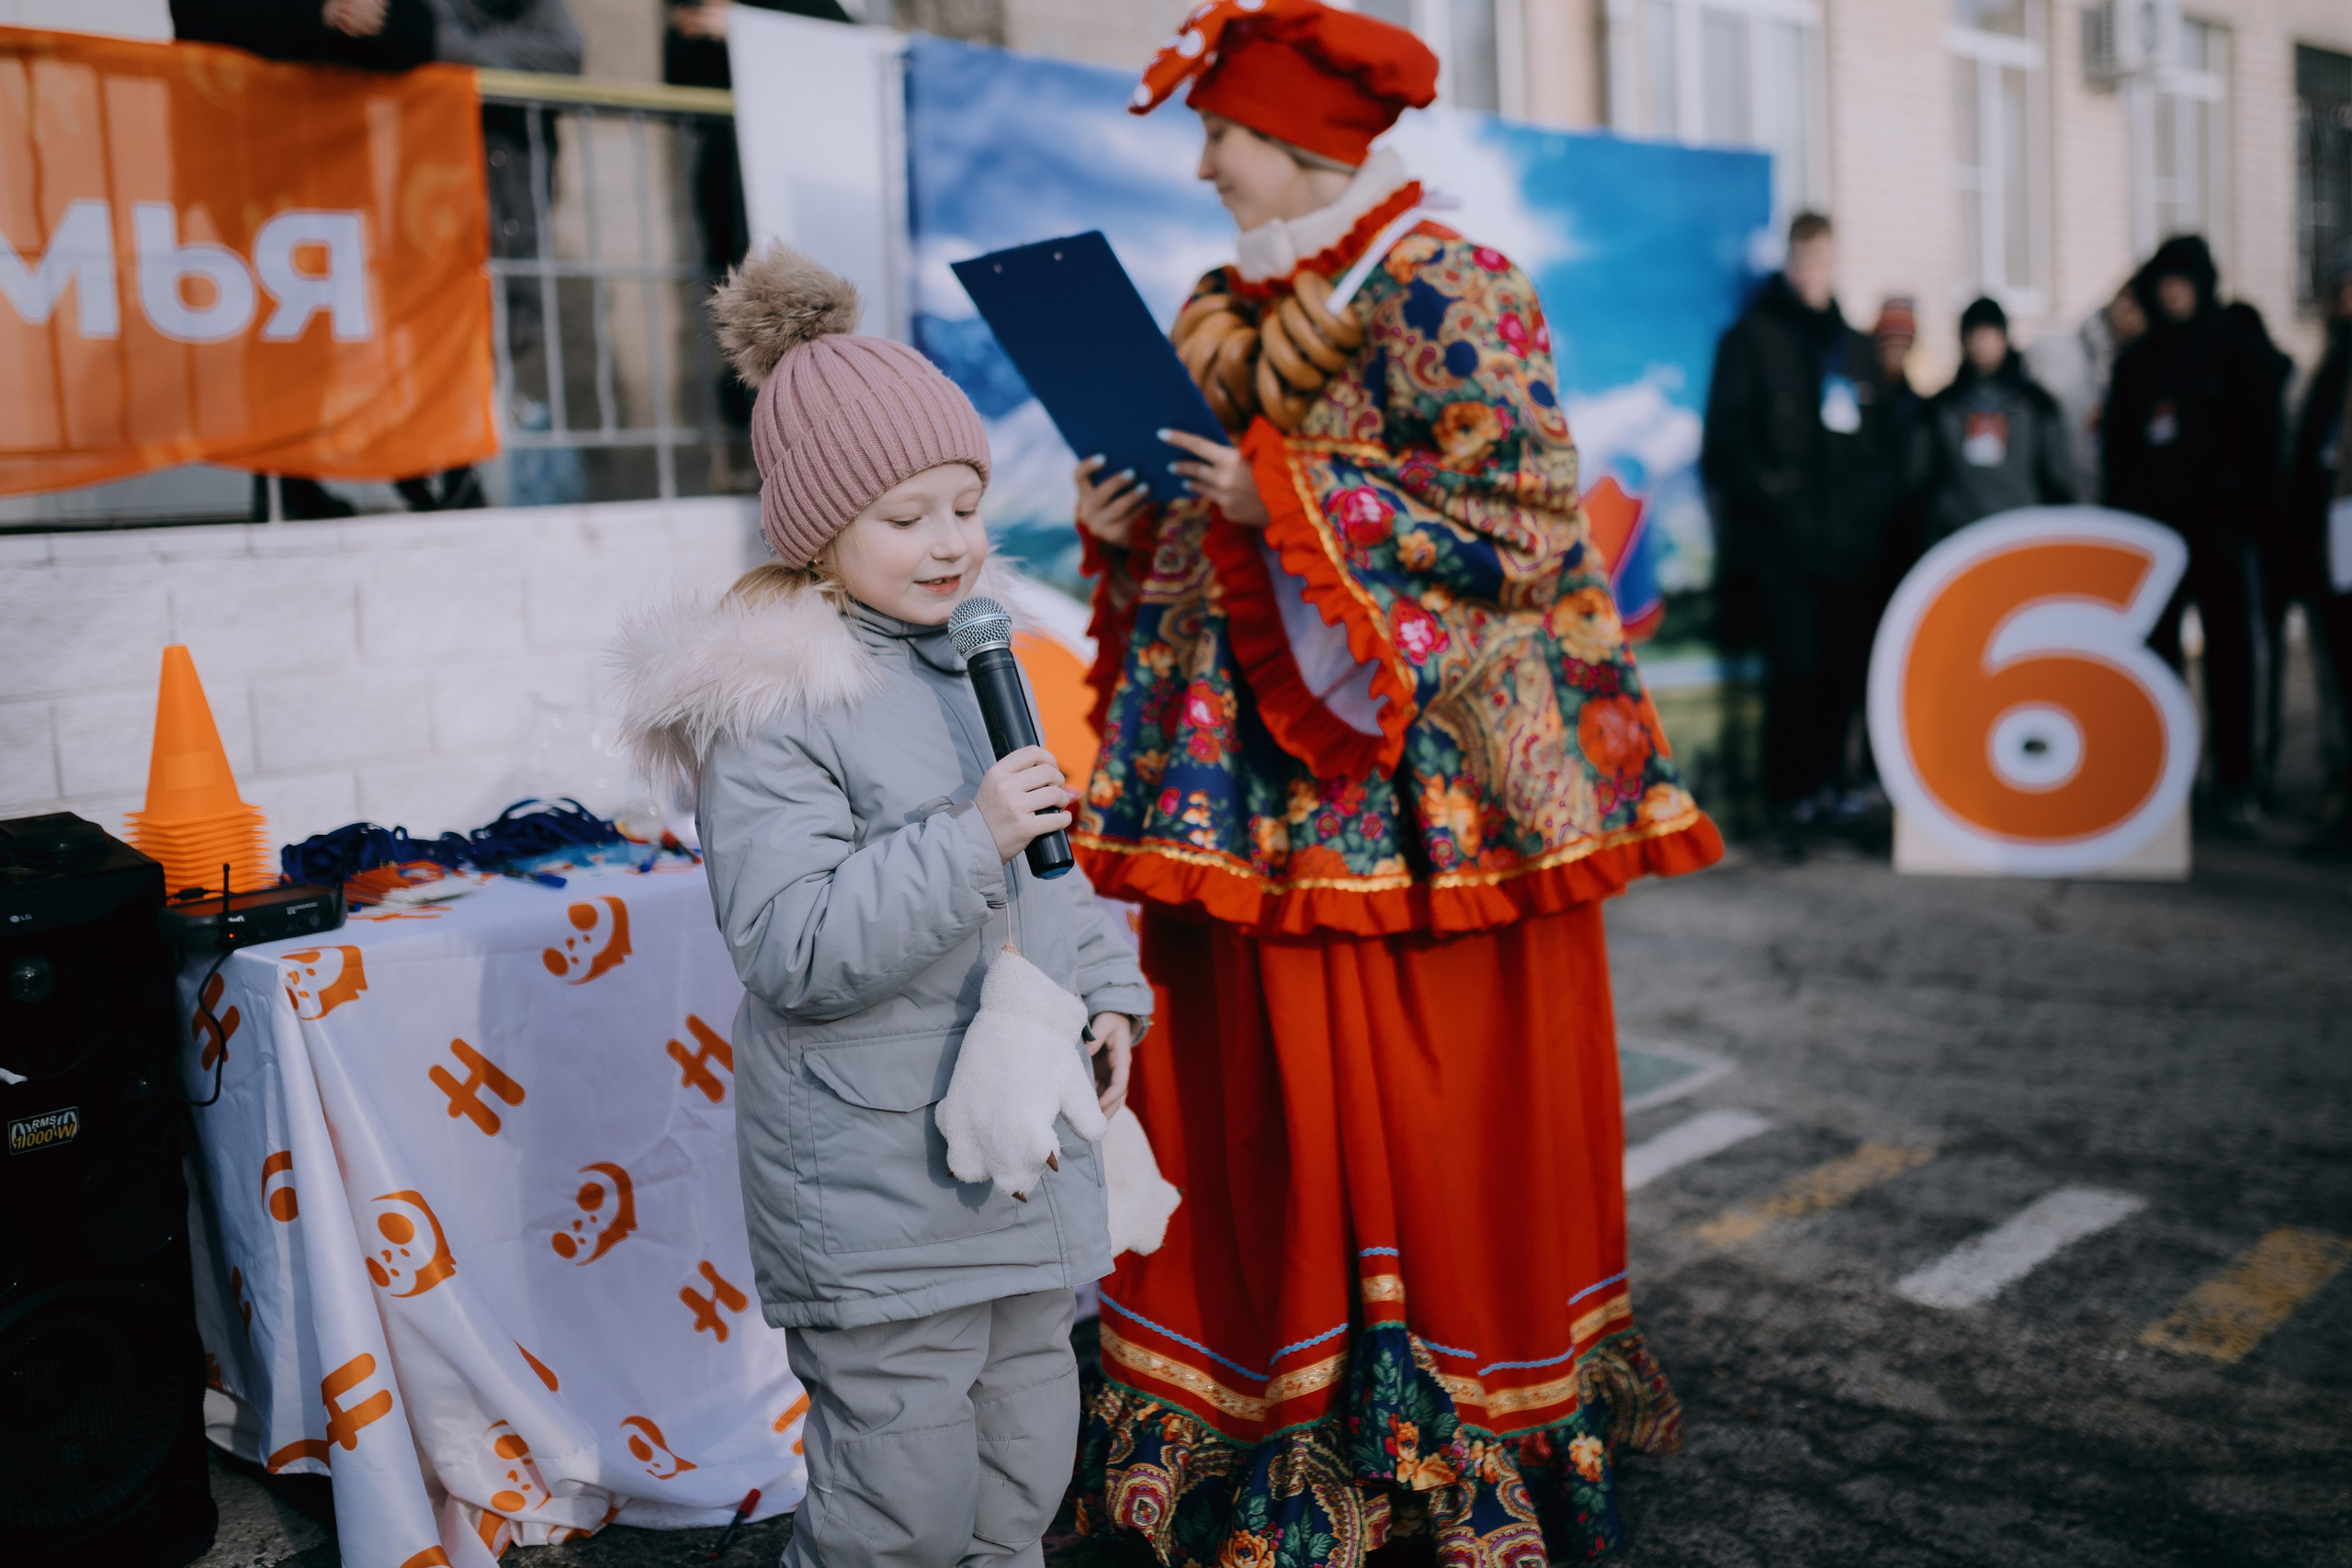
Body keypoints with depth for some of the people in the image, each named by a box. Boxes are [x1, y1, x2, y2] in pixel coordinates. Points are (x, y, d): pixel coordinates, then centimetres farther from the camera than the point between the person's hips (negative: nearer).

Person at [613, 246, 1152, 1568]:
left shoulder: (983, 664, 10)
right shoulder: (775, 711, -16)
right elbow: (794, 947, -23)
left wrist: (1108, 994, 12)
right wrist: (970, 839, -27)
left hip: (1027, 1148, 8)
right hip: (877, 1184, -7)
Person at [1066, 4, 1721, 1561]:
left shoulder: (1452, 299, -7)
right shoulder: (1224, 317, 16)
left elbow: (1522, 531, -16)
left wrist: (1285, 500, -17)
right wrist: (1125, 526, 1)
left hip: (1425, 803, -6)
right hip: (1260, 809, 7)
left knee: (1438, 1127, 2)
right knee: (1270, 1126, 9)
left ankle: (1471, 1439, 20)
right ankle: (1280, 1442, 23)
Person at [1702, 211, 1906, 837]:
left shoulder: (1855, 346, 20)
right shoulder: (1752, 338, 4)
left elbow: (1886, 435, 20)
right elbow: (1728, 435, -3)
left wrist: (1880, 498, 4)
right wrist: (1767, 488, -13)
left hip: (1853, 542, 5)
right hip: (1782, 543, -5)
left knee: (1846, 667, 4)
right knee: (1796, 666, -10)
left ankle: (1828, 780, 17)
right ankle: (1790, 796, -2)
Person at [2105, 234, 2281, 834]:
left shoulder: (2237, 354, 6)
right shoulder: (2135, 363, 14)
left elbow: (2262, 442, 2)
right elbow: (2118, 448, 14)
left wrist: (2246, 511, -9)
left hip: (2219, 531, -3)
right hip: (2151, 531, 3)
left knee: (2229, 655, -2)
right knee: (2155, 655, 1)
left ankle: (2235, 784, 0)